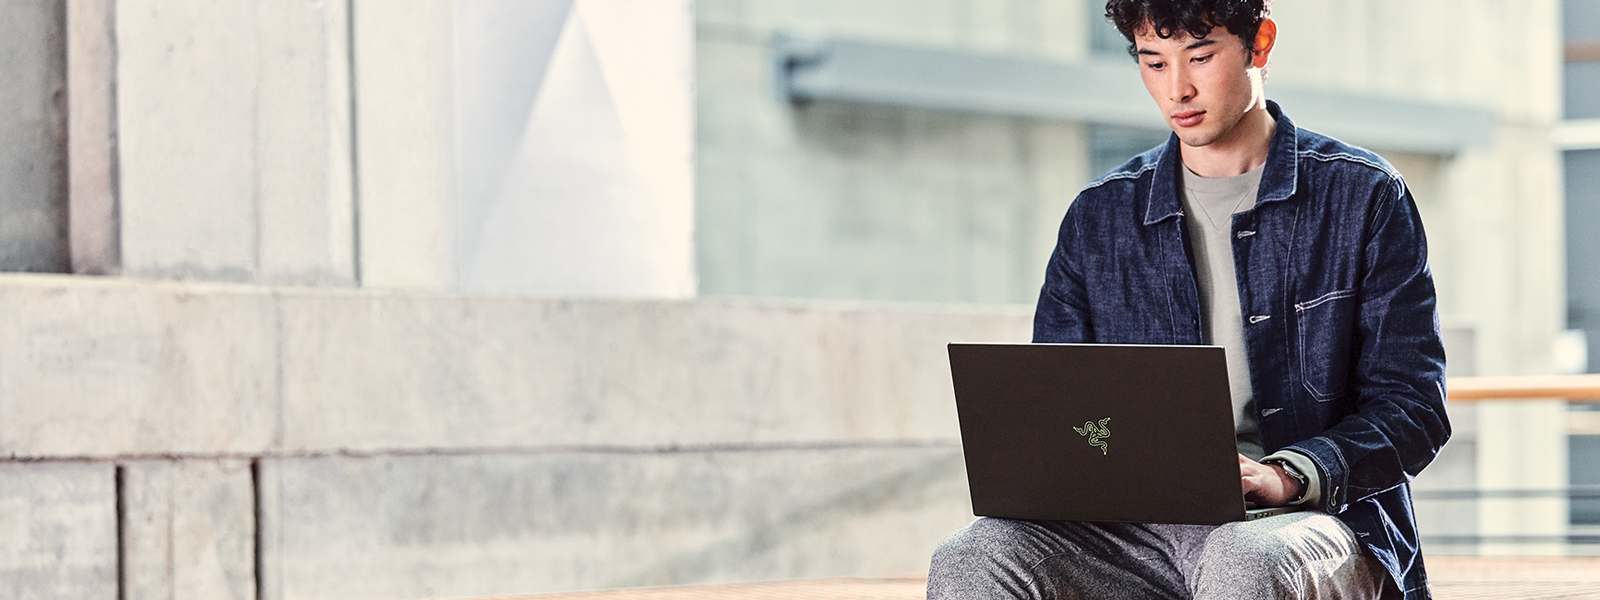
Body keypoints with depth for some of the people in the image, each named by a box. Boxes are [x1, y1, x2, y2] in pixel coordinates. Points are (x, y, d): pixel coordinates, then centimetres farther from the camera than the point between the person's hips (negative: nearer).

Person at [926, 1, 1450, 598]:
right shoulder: (1098, 217, 16)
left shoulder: (1363, 196, 6)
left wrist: (1284, 475, -19)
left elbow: (1413, 406, 0)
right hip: (1144, 535, 3)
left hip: (1315, 519, -3)